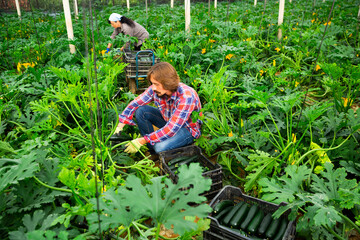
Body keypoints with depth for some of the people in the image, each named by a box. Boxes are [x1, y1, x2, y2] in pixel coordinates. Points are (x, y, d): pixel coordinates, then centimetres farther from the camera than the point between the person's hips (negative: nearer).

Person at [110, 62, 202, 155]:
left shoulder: (186, 97, -34)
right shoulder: (156, 89, -17)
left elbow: (172, 130, -34)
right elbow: (135, 104, -7)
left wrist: (141, 141, -33)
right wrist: (119, 127, -16)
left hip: (188, 128, -6)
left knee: (160, 147, -32)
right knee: (140, 111, -14)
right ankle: (152, 150, -1)